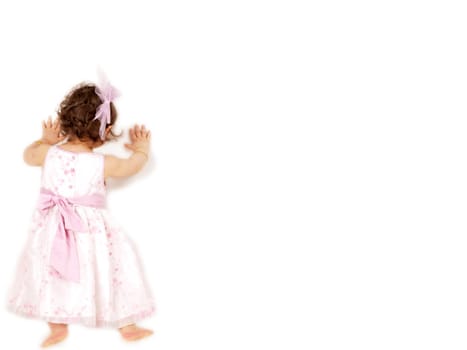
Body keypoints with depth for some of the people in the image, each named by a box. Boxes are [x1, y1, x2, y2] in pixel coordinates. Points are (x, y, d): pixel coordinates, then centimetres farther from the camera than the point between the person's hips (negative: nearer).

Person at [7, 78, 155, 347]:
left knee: (51, 275, 22)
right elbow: (132, 166, 2)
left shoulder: (49, 153, -9)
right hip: (91, 230, -3)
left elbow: (29, 155, 15)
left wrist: (46, 139, 32)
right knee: (109, 272, 13)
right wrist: (142, 149, 22)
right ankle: (127, 326, 27)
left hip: (52, 229, 3)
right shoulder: (102, 163, -17)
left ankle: (58, 327, 34)